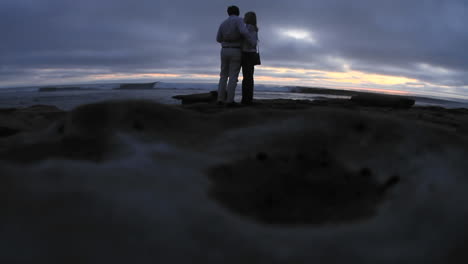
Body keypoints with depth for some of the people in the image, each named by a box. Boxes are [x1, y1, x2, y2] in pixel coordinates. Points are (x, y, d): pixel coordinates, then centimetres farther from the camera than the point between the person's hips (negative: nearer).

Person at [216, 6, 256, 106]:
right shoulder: (239, 20, -5)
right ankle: (229, 100, -9)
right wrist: (253, 42, -10)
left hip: (225, 51, 4)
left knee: (224, 76, 10)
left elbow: (218, 39, 17)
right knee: (233, 77, -3)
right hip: (236, 52, -4)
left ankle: (221, 98, 1)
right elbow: (244, 31, -23)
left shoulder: (223, 23, 11)